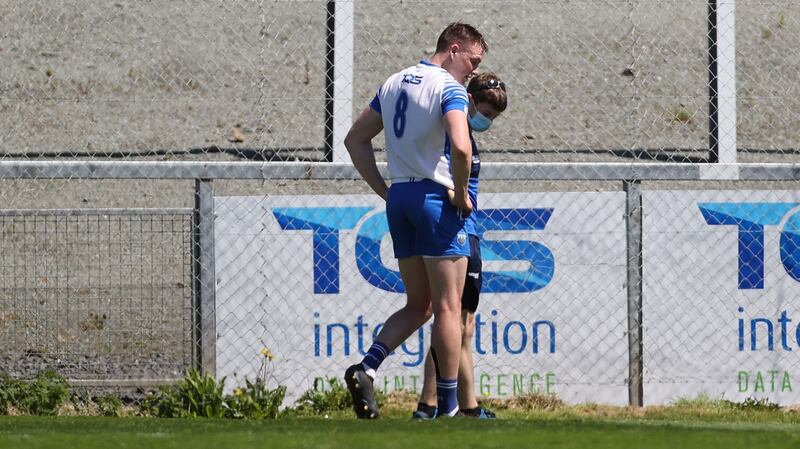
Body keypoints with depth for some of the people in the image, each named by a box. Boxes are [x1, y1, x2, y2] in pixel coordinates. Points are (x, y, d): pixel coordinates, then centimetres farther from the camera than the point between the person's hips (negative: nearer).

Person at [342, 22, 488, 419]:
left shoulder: (395, 83, 14)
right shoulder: (449, 88, -10)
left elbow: (355, 140, 19)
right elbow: (460, 146, -27)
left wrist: (383, 190, 16)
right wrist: (461, 194, -12)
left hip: (399, 197, 7)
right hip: (436, 198, -7)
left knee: (418, 305, 14)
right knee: (448, 308, -1)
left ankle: (365, 369, -6)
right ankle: (448, 409, 0)